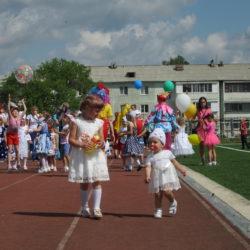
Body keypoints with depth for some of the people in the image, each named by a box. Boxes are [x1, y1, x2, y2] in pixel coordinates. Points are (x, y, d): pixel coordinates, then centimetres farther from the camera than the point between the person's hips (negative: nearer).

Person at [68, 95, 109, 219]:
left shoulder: (99, 123, 7)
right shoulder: (77, 122, -3)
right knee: (84, 183, 7)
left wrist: (102, 144, -13)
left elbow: (102, 140, 10)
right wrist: (82, 144, -22)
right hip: (81, 156, -2)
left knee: (97, 181, -5)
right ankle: (85, 208, 22)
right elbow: (71, 139, -6)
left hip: (96, 156, 2)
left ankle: (96, 208, -4)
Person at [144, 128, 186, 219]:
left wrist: (181, 169, 20)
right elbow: (148, 167, -11)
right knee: (157, 194, 3)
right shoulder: (150, 157, 3)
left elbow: (175, 162, 18)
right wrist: (147, 176, -28)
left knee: (166, 191, -16)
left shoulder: (167, 153, 6)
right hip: (156, 178, 1)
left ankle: (172, 202, 14)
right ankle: (158, 209, 19)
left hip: (167, 176, -1)